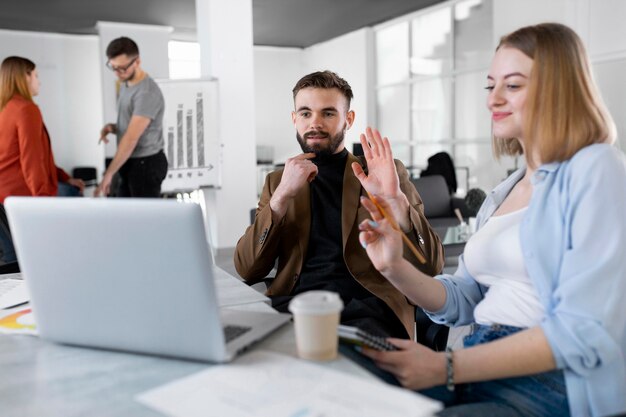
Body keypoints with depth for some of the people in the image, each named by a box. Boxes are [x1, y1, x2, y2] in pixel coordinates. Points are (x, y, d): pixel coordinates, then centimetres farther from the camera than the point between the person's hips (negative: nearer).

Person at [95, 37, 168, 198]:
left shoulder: (147, 92, -21)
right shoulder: (125, 85, 10)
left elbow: (131, 138, -25)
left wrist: (108, 173, -24)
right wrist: (113, 127, -2)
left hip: (146, 164, -9)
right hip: (129, 162, 9)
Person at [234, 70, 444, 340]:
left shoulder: (386, 173, 10)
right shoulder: (277, 181, 17)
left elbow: (431, 266, 1)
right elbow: (247, 270, 6)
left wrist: (396, 199, -17)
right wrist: (282, 196, -7)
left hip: (366, 308, -2)